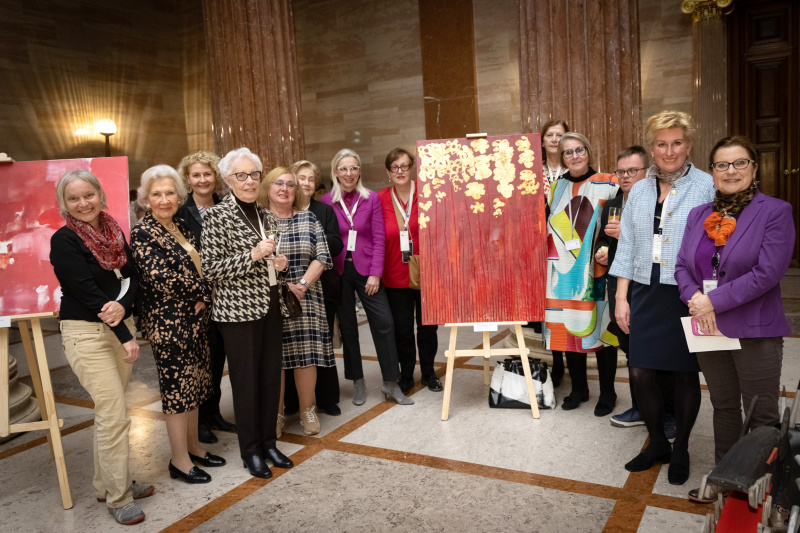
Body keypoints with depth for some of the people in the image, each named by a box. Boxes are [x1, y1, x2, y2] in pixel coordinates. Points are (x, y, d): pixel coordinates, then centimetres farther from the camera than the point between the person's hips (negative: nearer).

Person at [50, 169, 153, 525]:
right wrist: (126, 336, -15)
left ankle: (107, 483, 27)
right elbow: (87, 292, -16)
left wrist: (123, 305, -17)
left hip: (122, 325, 6)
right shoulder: (64, 241, -11)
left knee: (109, 412, 12)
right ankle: (118, 497, 7)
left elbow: (132, 276, 5)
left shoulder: (114, 232, 8)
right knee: (115, 415, -7)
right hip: (86, 332, -6)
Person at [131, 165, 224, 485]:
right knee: (176, 386, 1)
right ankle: (180, 460, 14)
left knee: (194, 384, 15)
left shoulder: (181, 228, 11)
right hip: (167, 322, -7)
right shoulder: (142, 234, -11)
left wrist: (203, 296, -4)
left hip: (194, 317, 7)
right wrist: (199, 290, -9)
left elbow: (202, 268, 14)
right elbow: (158, 277, -19)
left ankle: (193, 447, 30)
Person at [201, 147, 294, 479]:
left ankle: (268, 442, 27)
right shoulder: (217, 216, -8)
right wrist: (252, 255, -21)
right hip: (238, 311, -6)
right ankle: (250, 450, 20)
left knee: (271, 377, 11)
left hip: (270, 308, 6)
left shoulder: (267, 216, 11)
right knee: (245, 380, 4)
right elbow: (211, 269, -13)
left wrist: (280, 264, 2)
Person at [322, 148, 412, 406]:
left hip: (366, 269, 0)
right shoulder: (327, 201, 1)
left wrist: (375, 273, -8)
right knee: (347, 327, 9)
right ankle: (357, 383, 24)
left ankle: (391, 384, 10)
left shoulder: (372, 199, 1)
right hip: (338, 271, 0)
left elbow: (379, 238, -2)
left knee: (384, 323, -4)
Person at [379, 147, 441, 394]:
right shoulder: (381, 199, -3)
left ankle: (428, 373, 31)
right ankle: (406, 376, 28)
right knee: (402, 329, 9)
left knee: (427, 325, 12)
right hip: (396, 275, 0)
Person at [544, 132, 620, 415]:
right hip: (565, 273, 4)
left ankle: (607, 392, 18)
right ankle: (578, 388, 24)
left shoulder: (608, 184, -1)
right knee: (569, 326, 7)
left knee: (599, 326, 2)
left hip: (596, 271, -3)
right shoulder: (556, 188, 11)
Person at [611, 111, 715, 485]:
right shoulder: (639, 191, 9)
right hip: (646, 294, 4)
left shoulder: (707, 187, -4)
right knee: (640, 373, 4)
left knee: (685, 374, 8)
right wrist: (621, 298, 5)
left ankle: (680, 450, 29)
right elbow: (627, 248, 9)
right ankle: (657, 443, 28)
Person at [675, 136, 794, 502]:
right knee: (723, 407, 19)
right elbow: (682, 266, 6)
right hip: (709, 329, 5)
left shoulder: (775, 212, -7)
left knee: (761, 416, 5)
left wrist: (715, 300, -18)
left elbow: (768, 272, -17)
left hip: (755, 331, -5)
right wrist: (696, 300, -13)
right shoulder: (699, 215, 9)